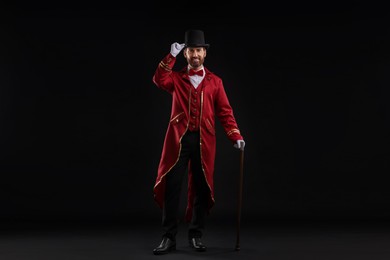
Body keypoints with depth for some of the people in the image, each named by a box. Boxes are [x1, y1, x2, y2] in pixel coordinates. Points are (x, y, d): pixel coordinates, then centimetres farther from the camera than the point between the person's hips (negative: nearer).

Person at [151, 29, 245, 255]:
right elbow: (159, 80, -11)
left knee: (202, 188, 4)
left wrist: (235, 136, -5)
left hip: (204, 141, 1)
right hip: (179, 139, 0)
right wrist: (172, 56, -15)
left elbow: (225, 111, 6)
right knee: (172, 187, -5)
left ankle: (196, 236, 17)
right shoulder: (176, 78, 12)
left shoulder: (215, 81, 11)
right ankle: (169, 237, 2)